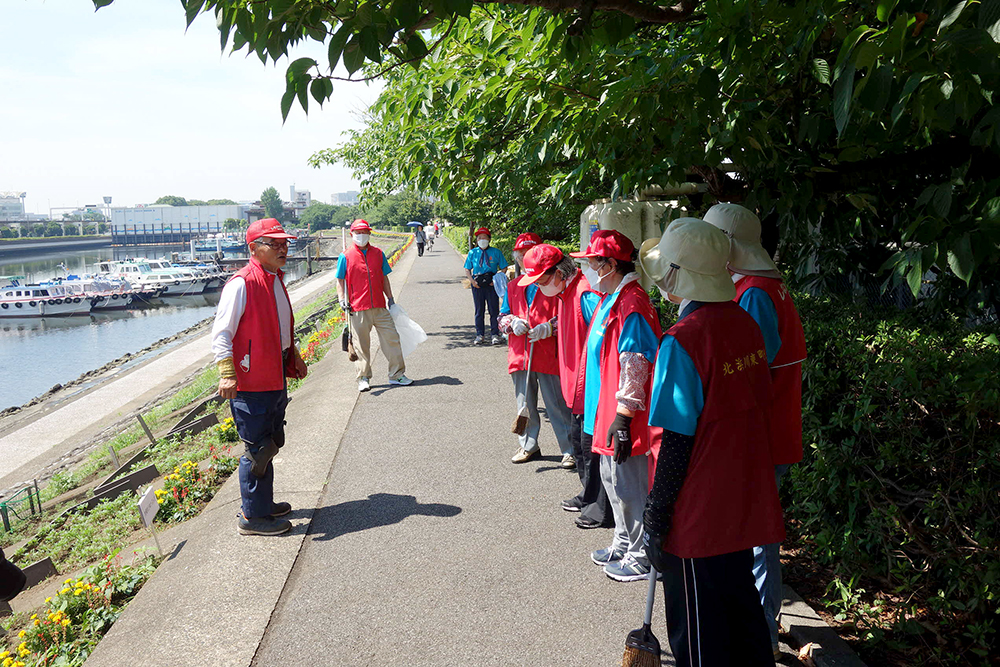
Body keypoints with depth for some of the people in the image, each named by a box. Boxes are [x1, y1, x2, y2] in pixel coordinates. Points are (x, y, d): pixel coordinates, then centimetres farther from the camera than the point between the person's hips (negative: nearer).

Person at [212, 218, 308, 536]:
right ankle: (253, 516, 10)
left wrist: (294, 356, 29)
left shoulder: (275, 280, 13)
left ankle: (264, 502, 34)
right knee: (258, 447, -2)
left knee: (270, 442, 19)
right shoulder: (241, 284, -16)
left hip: (276, 376, 9)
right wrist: (227, 374, -25)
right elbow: (221, 333, -18)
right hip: (251, 380, -9)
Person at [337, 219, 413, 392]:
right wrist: (342, 300, -7)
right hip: (358, 309, -3)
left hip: (380, 307, 3)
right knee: (361, 345, 3)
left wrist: (390, 298, 14)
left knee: (391, 338, 3)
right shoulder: (345, 256, 3)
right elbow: (340, 281, 6)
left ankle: (397, 375, 13)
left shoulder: (378, 254, 11)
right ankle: (364, 378, 16)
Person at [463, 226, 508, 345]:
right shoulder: (472, 253, 6)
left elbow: (503, 268, 4)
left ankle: (495, 334, 8)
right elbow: (467, 270, 11)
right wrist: (472, 280, -5)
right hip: (477, 285, 2)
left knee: (494, 310, 0)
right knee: (479, 310, 8)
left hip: (492, 284, -1)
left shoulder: (495, 252, 1)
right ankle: (479, 335, 15)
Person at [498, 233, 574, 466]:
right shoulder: (513, 286, 14)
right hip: (520, 354, 5)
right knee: (525, 404, 15)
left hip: (548, 354, -5)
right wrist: (512, 322, -8)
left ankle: (570, 449, 8)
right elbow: (503, 316, 15)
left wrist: (548, 328, -19)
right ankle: (528, 445, 31)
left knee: (557, 405, -2)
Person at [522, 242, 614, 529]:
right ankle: (589, 495, 37)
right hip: (578, 387, 10)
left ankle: (603, 509, 12)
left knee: (592, 444, -2)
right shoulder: (564, 293, 10)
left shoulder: (586, 294, -22)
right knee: (578, 439, 20)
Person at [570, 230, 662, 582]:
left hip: (623, 420, -10)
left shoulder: (631, 305, -21)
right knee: (613, 480, 21)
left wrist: (623, 417, -23)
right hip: (606, 412, 11)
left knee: (629, 487, 2)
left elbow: (634, 367, -24)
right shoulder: (611, 298, 12)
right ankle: (623, 545, 36)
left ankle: (641, 558, 17)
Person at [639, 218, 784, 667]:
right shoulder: (744, 323, 1)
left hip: (698, 518, -7)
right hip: (746, 505, 7)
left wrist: (656, 516, -11)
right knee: (741, 607, 24)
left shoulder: (682, 340, -22)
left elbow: (677, 442, -20)